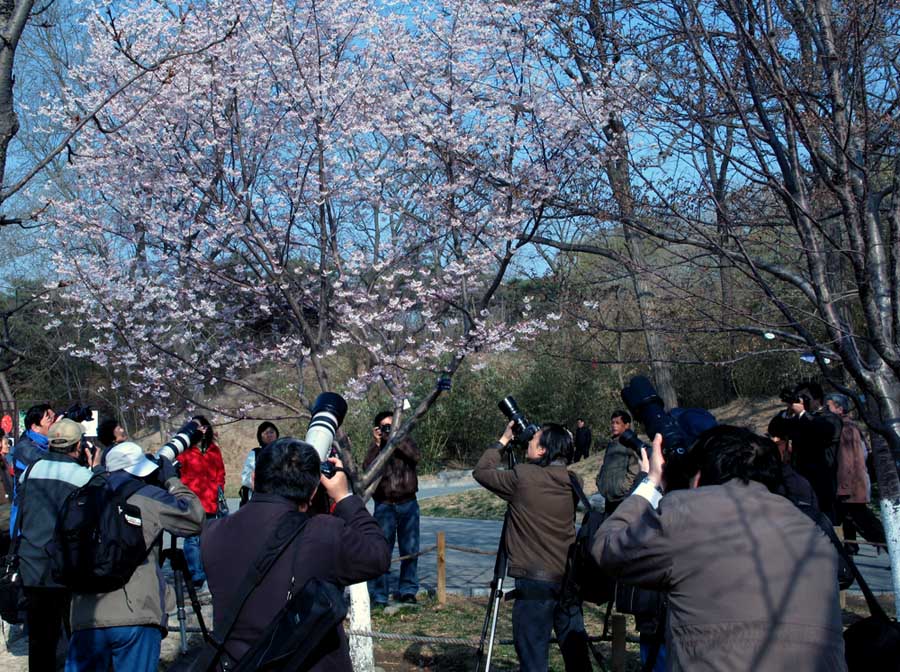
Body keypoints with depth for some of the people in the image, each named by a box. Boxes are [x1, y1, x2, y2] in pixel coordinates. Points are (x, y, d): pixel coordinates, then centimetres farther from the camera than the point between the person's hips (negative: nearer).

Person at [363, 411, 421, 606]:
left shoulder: (405, 442, 9)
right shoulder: (375, 448, 7)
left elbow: (415, 456, -13)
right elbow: (367, 469, -11)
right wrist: (377, 444, -14)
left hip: (408, 504, 2)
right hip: (385, 505, -1)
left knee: (410, 550, 6)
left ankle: (407, 590, 18)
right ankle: (379, 596, 0)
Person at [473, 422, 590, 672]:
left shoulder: (522, 478, -13)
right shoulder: (571, 482, 3)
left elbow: (481, 471, 0)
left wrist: (503, 441, 9)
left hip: (534, 582, -5)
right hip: (569, 580, 6)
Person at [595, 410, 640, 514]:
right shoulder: (611, 444, 15)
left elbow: (635, 470, -15)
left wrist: (623, 487, -17)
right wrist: (599, 481, 10)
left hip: (624, 497, -8)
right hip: (609, 496, 8)